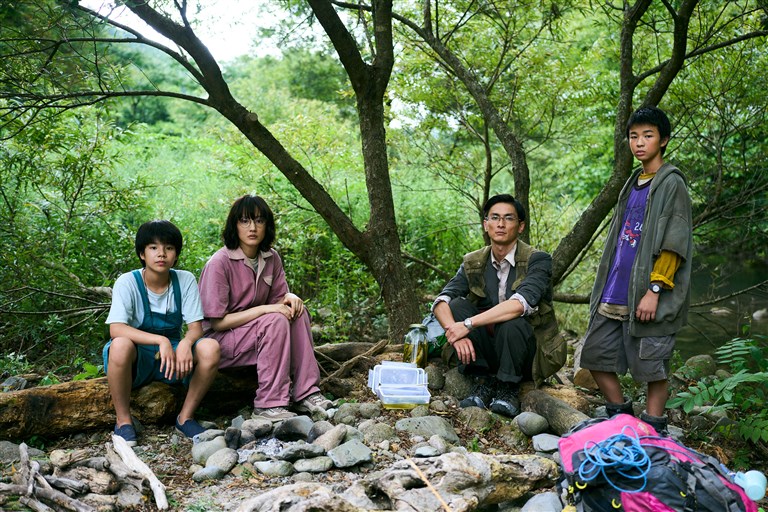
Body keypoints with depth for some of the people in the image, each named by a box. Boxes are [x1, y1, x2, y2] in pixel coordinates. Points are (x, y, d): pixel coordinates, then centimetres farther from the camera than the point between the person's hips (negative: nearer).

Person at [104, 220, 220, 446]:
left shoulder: (185, 280, -5)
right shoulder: (127, 282, -13)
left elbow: (196, 327, -8)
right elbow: (116, 329, -26)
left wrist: (185, 343, -33)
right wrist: (161, 340, -38)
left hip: (172, 354, 3)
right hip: (136, 359, -2)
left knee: (210, 348, -26)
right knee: (120, 345, -37)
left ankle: (186, 417, -5)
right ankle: (123, 420, -13)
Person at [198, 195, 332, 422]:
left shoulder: (271, 258, 0)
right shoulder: (219, 263, -20)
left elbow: (277, 300, 9)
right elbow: (217, 322, -20)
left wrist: (290, 297, -16)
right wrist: (263, 309, -27)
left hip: (254, 331, 7)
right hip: (218, 341, -6)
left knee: (297, 312, -16)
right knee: (275, 321, -28)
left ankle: (305, 393, -16)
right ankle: (270, 403, -25)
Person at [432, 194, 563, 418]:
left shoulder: (537, 260, -13)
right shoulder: (473, 263, 2)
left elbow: (520, 304, -31)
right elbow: (440, 302, -9)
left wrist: (468, 324, -33)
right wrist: (455, 334, -29)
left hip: (530, 355, -4)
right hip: (487, 354, 4)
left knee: (512, 322, -35)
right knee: (457, 305, -17)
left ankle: (509, 389, -11)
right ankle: (484, 381, -10)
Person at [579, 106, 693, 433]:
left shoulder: (671, 183, -5)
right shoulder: (633, 184, 17)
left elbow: (673, 244, -12)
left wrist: (654, 290, -19)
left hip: (646, 298, -8)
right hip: (615, 296, 8)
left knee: (652, 365, -1)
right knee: (595, 354, 9)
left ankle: (652, 430, 13)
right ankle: (620, 416, 24)